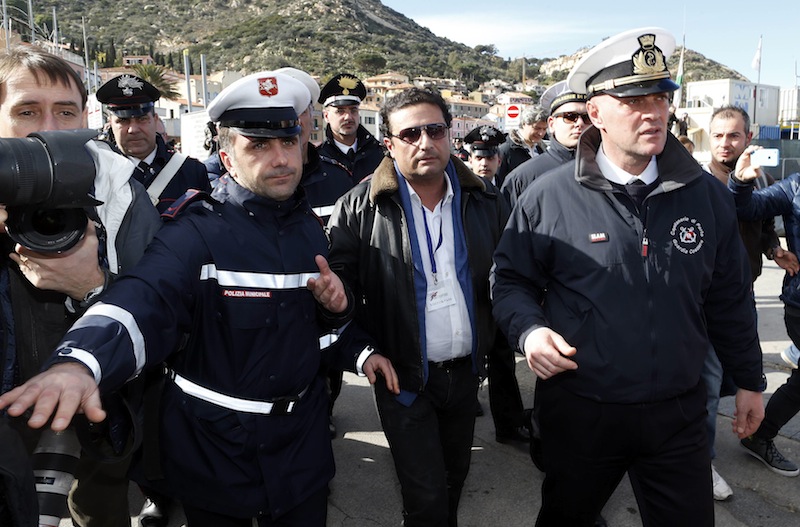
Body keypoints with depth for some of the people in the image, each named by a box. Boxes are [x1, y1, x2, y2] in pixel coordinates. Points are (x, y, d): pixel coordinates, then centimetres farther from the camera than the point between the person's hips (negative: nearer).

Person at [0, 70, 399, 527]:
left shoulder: (311, 228, 3)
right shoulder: (198, 230, -16)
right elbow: (146, 301, -33)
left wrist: (336, 304, -8)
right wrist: (80, 362, -53)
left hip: (302, 435, 5)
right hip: (214, 444, -4)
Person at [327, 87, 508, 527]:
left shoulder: (484, 200, 0)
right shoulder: (360, 207, -10)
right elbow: (341, 280, -9)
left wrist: (491, 340, -6)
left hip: (466, 371, 4)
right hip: (404, 376, -4)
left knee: (455, 478, 23)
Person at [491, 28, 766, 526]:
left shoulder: (706, 195, 0)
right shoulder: (548, 198, -10)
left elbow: (729, 298, 8)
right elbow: (511, 279, 0)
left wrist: (749, 379, 14)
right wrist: (529, 329, -19)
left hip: (679, 412, 2)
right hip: (579, 411, -2)